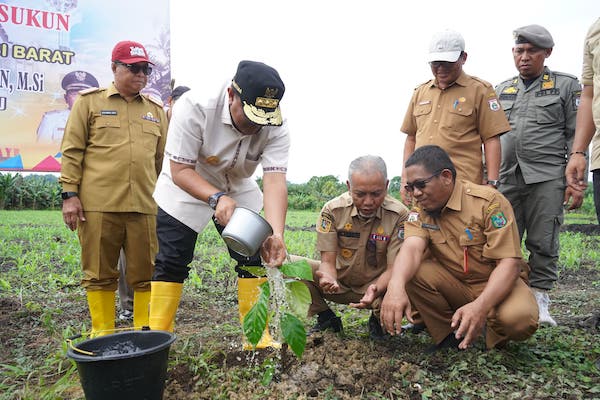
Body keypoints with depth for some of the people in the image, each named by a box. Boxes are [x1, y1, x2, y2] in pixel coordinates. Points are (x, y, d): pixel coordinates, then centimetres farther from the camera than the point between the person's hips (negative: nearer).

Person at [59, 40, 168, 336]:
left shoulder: (156, 110, 17)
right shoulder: (90, 101, 8)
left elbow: (161, 159, 20)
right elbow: (72, 151, 4)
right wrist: (70, 194, -4)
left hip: (144, 206, 3)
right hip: (98, 204, -2)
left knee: (146, 273, 3)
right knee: (99, 273, 5)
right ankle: (102, 336, 18)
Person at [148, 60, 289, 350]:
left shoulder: (275, 127, -24)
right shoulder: (194, 106, -32)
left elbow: (274, 181, -33)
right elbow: (180, 171, -29)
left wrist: (276, 234, -49)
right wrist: (217, 198, -46)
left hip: (238, 190, 3)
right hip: (187, 188, -2)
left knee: (253, 259, -3)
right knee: (170, 263, -3)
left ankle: (259, 337, 8)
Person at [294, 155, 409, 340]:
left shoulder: (399, 215, -18)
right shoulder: (332, 210, -14)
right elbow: (328, 260, -16)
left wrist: (376, 290, -43)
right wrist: (328, 279, -41)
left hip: (378, 285, -1)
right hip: (340, 283, 2)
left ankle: (378, 320, 3)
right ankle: (326, 318, 4)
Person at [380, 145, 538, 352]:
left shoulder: (488, 201, -18)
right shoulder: (420, 211, -5)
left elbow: (510, 262, -24)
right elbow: (412, 248, -25)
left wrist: (480, 306, -41)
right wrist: (395, 287, -47)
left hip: (495, 282, -3)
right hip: (453, 284, 4)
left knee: (519, 318, -35)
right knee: (408, 272, -23)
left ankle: (495, 336, 3)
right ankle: (449, 334, -3)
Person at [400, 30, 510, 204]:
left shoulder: (480, 90, 4)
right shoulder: (420, 92, 17)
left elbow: (491, 139, 0)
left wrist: (491, 183, -7)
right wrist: (405, 180, 14)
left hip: (464, 185, -4)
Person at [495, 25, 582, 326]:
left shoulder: (566, 85, 9)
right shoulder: (502, 90, 19)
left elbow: (576, 135, 4)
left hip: (546, 177, -3)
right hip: (506, 177, 3)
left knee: (543, 243, -2)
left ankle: (539, 301, 9)